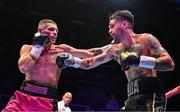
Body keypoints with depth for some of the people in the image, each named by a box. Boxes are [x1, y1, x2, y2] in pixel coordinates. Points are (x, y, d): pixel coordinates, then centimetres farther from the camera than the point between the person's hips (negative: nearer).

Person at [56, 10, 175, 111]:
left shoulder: (146, 39, -1)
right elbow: (90, 63, 23)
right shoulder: (115, 49, 16)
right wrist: (71, 60, 8)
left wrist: (139, 60, -20)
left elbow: (170, 64, -11)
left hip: (151, 94, -6)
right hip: (133, 97, 6)